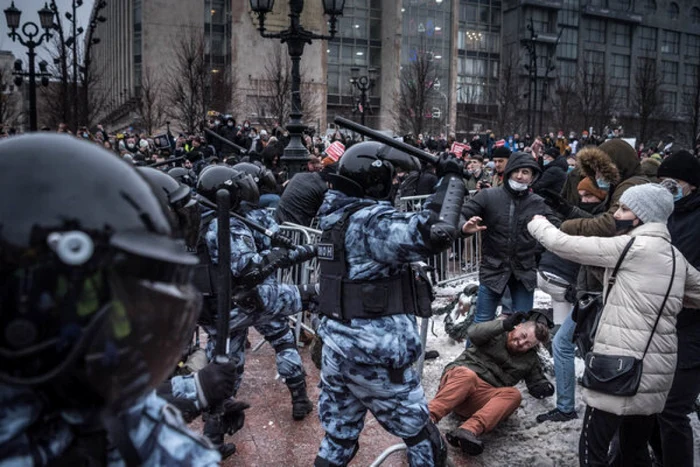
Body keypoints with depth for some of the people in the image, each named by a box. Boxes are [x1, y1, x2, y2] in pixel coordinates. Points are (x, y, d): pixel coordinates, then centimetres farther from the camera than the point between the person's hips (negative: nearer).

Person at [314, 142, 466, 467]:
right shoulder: (373, 221, -19)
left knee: (338, 439, 19)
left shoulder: (337, 215, 8)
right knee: (422, 438, 12)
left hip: (335, 348, 8)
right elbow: (435, 233, -32)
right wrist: (451, 177, -18)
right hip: (376, 355, -8)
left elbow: (409, 228, 14)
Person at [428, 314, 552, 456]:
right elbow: (474, 334, -9)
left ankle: (468, 431, -51)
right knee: (468, 376, -39)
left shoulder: (530, 359, 22)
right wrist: (504, 325, -18)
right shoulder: (496, 332, 10)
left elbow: (537, 382, 25)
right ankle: (428, 418, -59)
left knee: (513, 395, -28)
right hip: (460, 375, -3)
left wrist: (545, 387, 1)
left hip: (482, 398, 3)